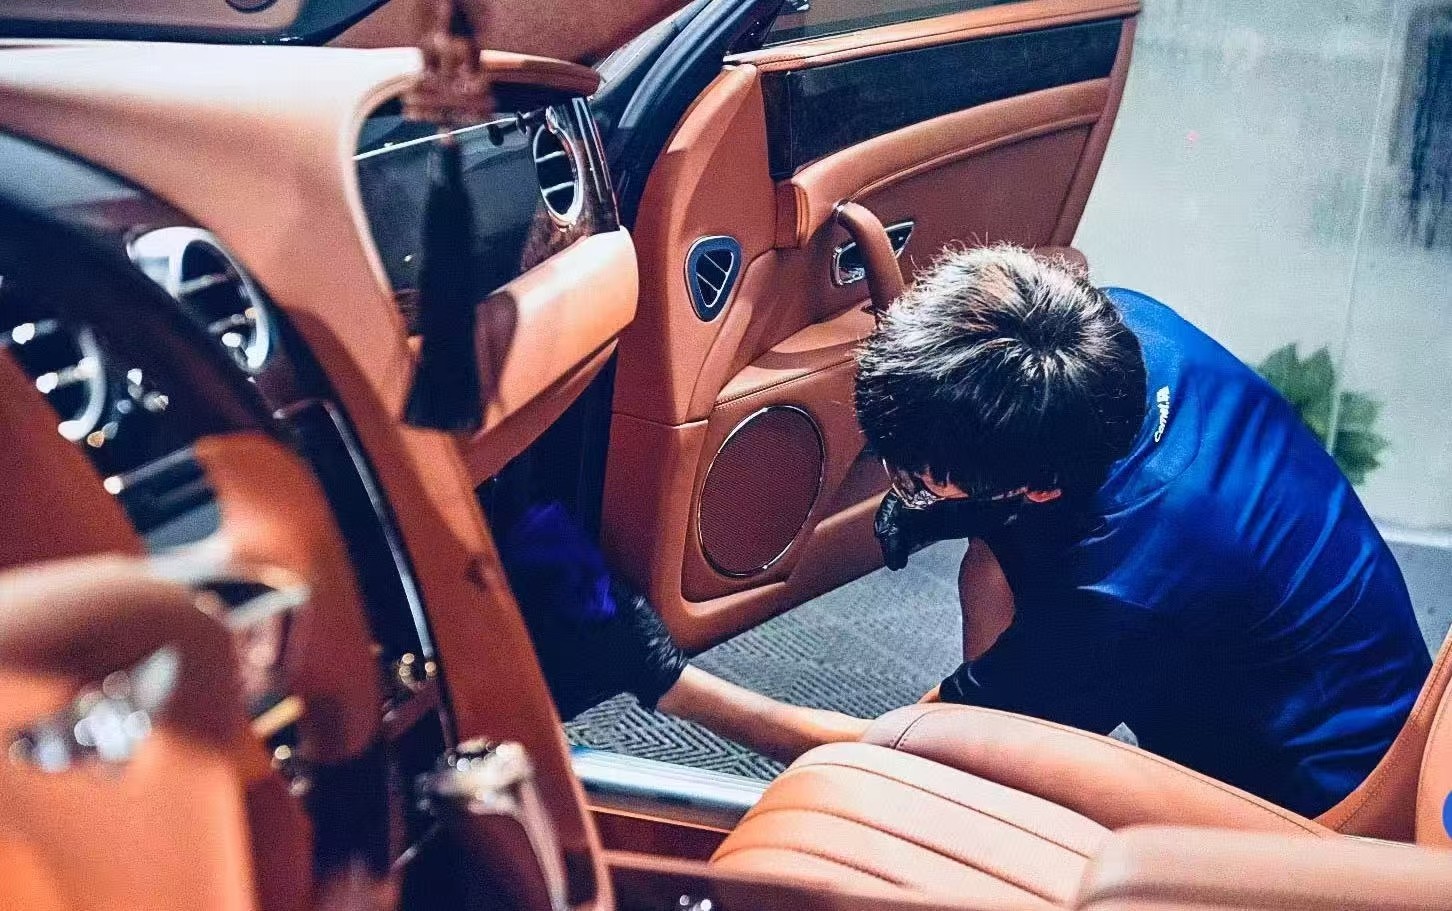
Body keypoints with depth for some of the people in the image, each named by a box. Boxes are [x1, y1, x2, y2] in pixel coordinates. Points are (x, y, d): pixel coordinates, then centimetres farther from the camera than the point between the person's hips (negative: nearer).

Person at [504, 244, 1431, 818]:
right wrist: (939, 496, -13)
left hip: (1321, 808, -7)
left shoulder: (1124, 594, -37)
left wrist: (668, 682, -22)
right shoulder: (1122, 325, -19)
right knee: (1002, 564, -3)